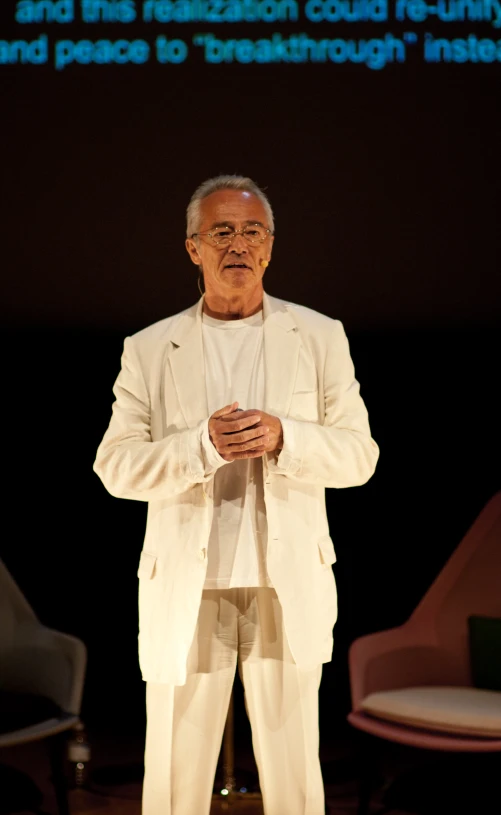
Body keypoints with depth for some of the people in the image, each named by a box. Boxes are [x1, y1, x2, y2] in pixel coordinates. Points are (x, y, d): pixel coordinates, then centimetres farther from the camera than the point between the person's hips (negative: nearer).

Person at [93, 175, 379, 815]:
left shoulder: (320, 337, 6)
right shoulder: (149, 349, 6)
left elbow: (358, 455, 2)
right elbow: (115, 466, -1)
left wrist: (283, 438, -17)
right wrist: (202, 446, -18)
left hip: (289, 589, 0)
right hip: (186, 593, 0)